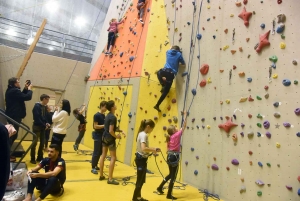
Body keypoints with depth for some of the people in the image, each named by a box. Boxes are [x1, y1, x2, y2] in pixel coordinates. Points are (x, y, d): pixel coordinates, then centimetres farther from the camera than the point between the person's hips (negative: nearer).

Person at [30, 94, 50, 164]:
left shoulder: (45, 107, 10)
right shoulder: (37, 106, -13)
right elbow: (37, 118, -20)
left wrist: (46, 123, -3)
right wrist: (44, 125, -18)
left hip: (42, 127, 7)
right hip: (37, 126, -7)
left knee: (42, 142, 10)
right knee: (35, 143, 1)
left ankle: (39, 157, 21)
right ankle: (32, 159, 12)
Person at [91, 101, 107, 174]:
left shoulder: (104, 115, 11)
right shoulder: (97, 115, -13)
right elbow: (95, 126, -19)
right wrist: (104, 125, -21)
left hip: (102, 136, 8)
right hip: (97, 136, -8)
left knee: (100, 152, 13)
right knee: (96, 152, -3)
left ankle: (95, 166, 26)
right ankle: (93, 168, 7)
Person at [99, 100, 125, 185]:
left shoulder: (108, 115, 9)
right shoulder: (113, 117, -19)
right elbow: (111, 131, -23)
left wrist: (120, 131, 7)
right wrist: (116, 136, -8)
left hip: (104, 137, 9)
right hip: (110, 138, -9)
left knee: (103, 155, 14)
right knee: (113, 158, -2)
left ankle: (101, 175, 24)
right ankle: (110, 179, 0)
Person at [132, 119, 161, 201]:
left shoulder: (141, 133, 9)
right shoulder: (144, 135, -21)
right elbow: (143, 148, -34)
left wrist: (152, 150, 3)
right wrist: (154, 149, -23)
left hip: (140, 158, 10)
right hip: (141, 159, -10)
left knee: (141, 180, 20)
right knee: (140, 181, 2)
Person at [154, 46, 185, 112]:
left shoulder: (168, 52, 14)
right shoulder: (179, 54, 5)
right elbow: (183, 63, 15)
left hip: (164, 71, 2)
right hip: (171, 74, -2)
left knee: (159, 72, 41)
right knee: (166, 91, 8)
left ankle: (163, 86, 25)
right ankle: (157, 105, 4)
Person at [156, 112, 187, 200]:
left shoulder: (169, 137, 8)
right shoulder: (177, 135, -12)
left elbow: (168, 149, 12)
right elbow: (184, 126, -7)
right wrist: (185, 116, 1)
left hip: (169, 156, 8)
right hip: (174, 157, -8)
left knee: (170, 174, 25)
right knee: (173, 176, 5)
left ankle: (160, 187, 32)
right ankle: (169, 195, 15)